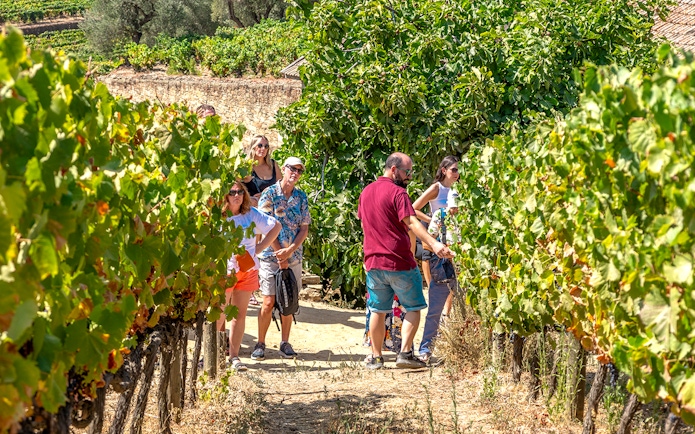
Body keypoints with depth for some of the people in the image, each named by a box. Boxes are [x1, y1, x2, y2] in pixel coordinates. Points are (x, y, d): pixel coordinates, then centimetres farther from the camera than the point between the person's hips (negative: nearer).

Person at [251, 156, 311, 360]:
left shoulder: (301, 197, 7)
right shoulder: (270, 194, -4)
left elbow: (304, 229, 4)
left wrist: (290, 250, -10)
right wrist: (280, 254, -11)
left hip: (293, 256, 3)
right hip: (271, 255, -3)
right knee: (269, 303, -5)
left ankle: (285, 343, 16)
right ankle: (260, 344, 6)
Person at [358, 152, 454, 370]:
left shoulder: (366, 192, 12)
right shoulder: (397, 192, -12)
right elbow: (411, 222, -25)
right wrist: (434, 243, -37)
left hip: (373, 261, 6)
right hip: (399, 262, -6)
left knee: (378, 310, 15)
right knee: (413, 308, 6)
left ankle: (376, 357, 18)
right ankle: (405, 352, -3)